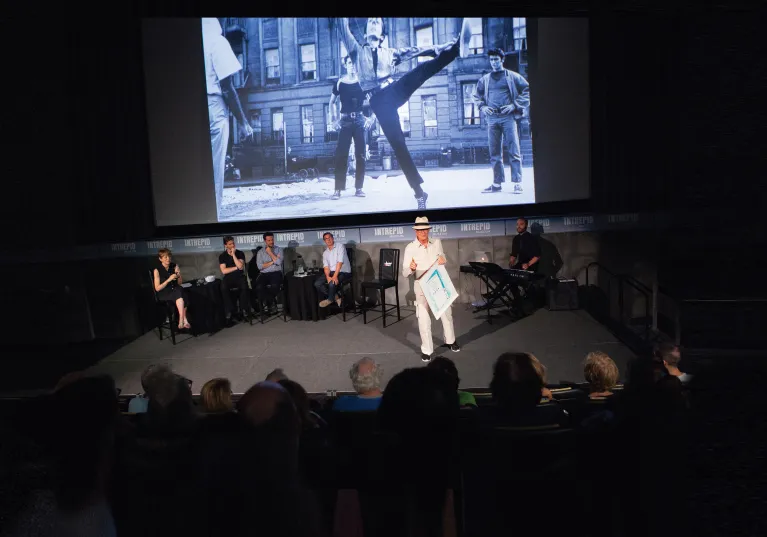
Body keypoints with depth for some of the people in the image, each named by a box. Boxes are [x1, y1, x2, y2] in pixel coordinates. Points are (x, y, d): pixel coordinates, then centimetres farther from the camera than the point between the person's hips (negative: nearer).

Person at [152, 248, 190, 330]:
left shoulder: (174, 266, 4)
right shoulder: (157, 270, -7)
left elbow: (179, 283, 12)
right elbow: (157, 288, -9)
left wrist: (179, 275, -9)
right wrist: (169, 279, -19)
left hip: (175, 290, 4)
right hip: (163, 294, -4)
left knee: (181, 290, -31)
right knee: (179, 292, -32)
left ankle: (181, 321, -31)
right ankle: (184, 320, -36)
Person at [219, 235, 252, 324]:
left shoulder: (240, 253, 3)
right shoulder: (222, 256, 4)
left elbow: (240, 266, -13)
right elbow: (224, 271, -7)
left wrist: (233, 254, -13)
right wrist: (236, 267, -8)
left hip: (239, 276, 0)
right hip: (228, 278, 0)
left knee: (244, 287, -34)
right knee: (223, 288, -33)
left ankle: (244, 309, -17)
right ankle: (231, 311, -23)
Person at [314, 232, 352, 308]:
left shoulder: (340, 246, -6)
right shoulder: (325, 253, 14)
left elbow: (340, 262, -17)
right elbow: (326, 267, 2)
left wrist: (335, 276, -26)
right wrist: (328, 277, -20)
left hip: (343, 272, -6)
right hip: (331, 272, 6)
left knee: (332, 283, -34)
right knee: (317, 283, -16)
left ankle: (330, 299, -4)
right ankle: (336, 297, -4)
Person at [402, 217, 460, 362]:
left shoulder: (437, 242, -1)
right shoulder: (410, 248, -12)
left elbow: (444, 260, 13)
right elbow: (405, 273, -14)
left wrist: (443, 260, -11)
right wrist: (411, 268, -37)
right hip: (422, 286, -3)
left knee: (447, 313, 17)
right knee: (423, 319, -1)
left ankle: (450, 341, 40)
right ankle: (426, 350, 14)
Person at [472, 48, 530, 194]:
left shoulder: (512, 76, 6)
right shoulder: (484, 79, 14)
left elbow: (527, 90, 5)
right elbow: (475, 95, 24)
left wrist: (515, 105, -7)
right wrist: (482, 106, 5)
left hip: (508, 117, -3)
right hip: (492, 118, 3)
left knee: (514, 151, -7)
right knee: (495, 153, 4)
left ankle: (517, 183, -6)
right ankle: (497, 183, 8)